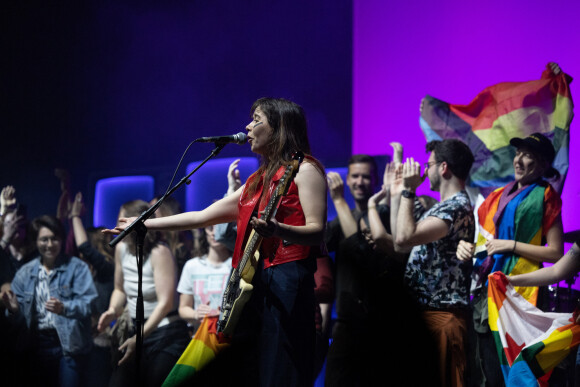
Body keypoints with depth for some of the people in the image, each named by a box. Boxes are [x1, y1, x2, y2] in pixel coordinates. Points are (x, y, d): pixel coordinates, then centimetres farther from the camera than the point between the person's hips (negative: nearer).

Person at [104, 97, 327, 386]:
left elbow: (316, 232, -12)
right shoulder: (258, 181, 23)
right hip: (252, 284, 8)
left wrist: (276, 230, -32)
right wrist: (142, 225, 25)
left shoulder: (304, 169, 0)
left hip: (287, 280, -8)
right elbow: (203, 216, 25)